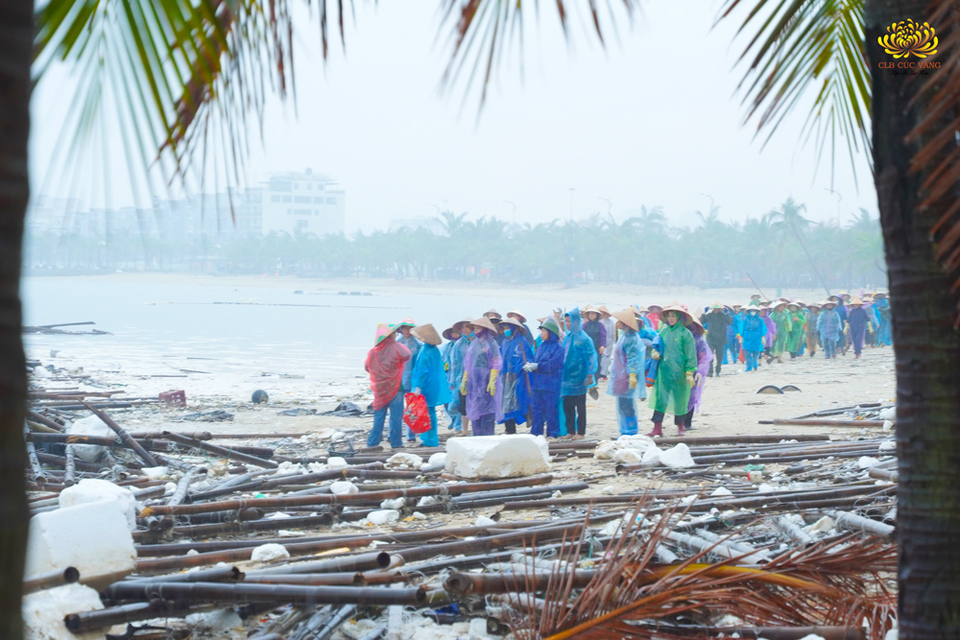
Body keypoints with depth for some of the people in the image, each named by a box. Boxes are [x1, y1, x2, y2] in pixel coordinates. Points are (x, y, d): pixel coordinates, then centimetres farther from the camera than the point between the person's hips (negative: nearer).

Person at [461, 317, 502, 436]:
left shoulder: (491, 343, -3)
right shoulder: (474, 344, 16)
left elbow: (496, 364, -9)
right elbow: (467, 364, 20)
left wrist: (492, 381, -17)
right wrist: (464, 380, 15)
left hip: (485, 381, -7)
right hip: (473, 382, 7)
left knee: (486, 412, -7)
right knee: (474, 410, 6)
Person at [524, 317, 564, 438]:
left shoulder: (558, 347, -9)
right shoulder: (541, 345, 15)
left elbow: (552, 364, -17)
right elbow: (536, 360, 15)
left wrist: (536, 366, -18)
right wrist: (529, 365, -6)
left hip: (551, 385, -7)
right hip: (538, 383, 7)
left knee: (551, 410, -2)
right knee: (537, 409, 10)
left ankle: (552, 434, 6)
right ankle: (535, 433, 16)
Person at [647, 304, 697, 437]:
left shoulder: (685, 333, -5)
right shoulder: (663, 331, 8)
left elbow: (690, 354, -5)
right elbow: (658, 346, 20)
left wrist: (689, 372, -10)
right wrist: (655, 354, -3)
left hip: (679, 371, -4)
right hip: (664, 370, 4)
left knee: (679, 399, 7)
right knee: (660, 398, -3)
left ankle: (680, 427, 24)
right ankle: (657, 428, -2)